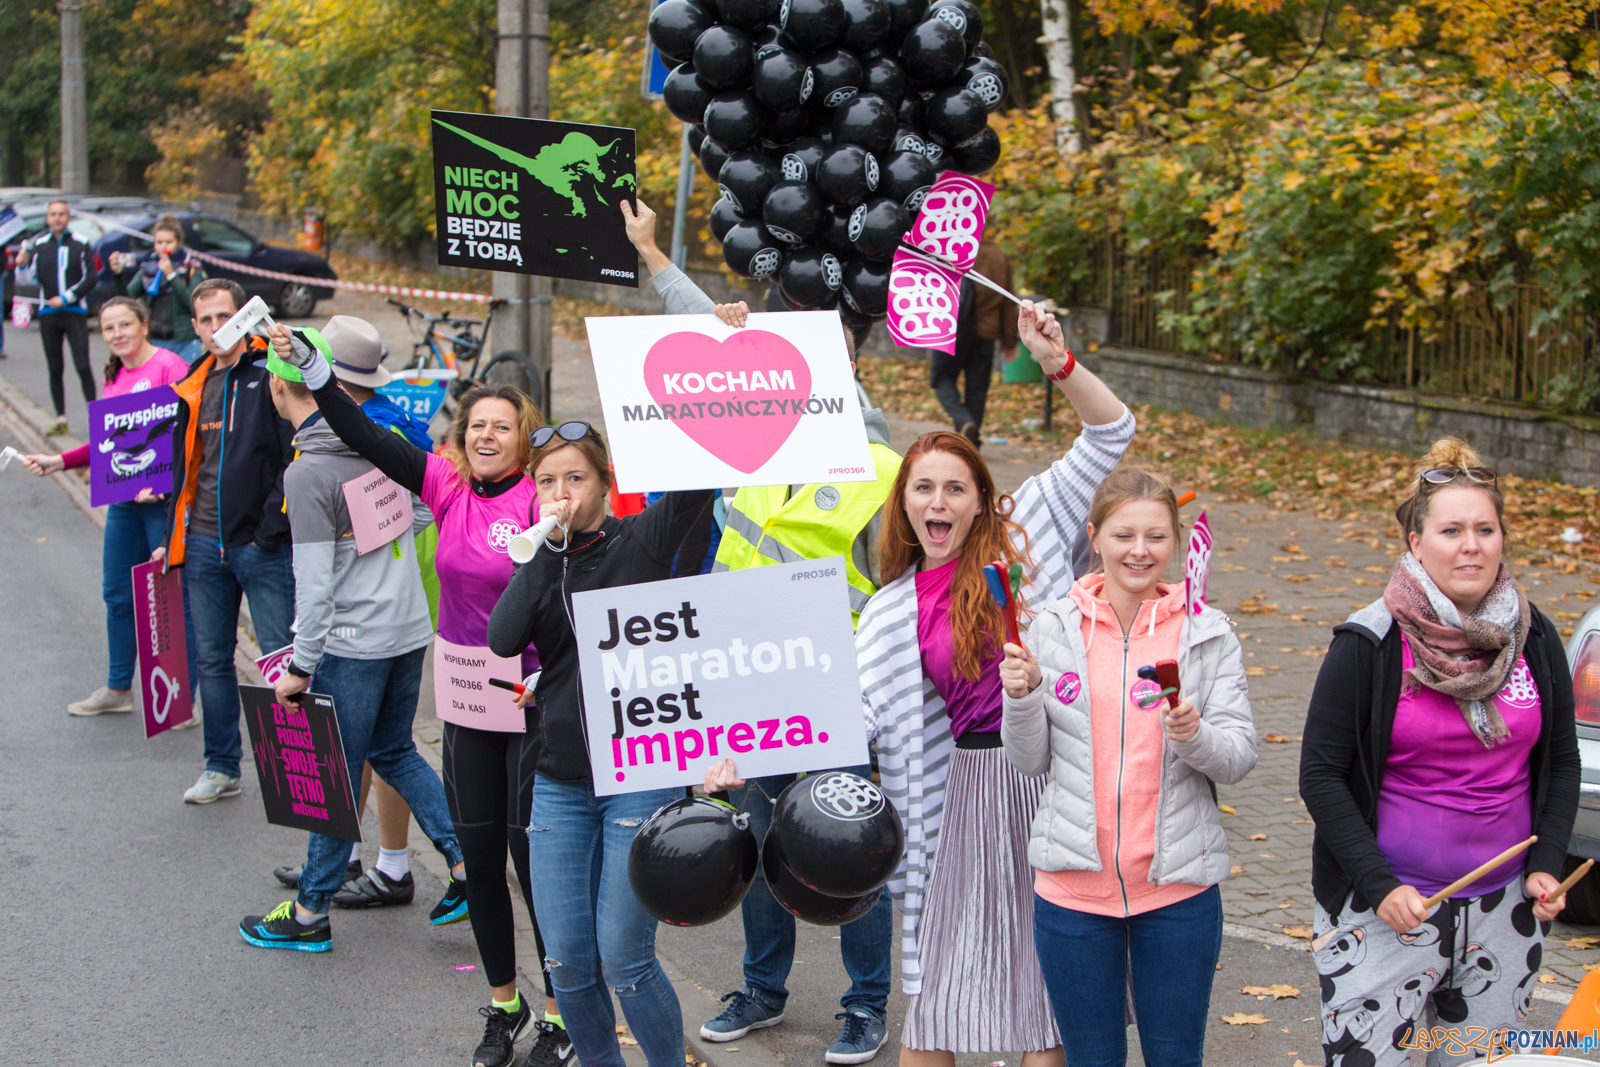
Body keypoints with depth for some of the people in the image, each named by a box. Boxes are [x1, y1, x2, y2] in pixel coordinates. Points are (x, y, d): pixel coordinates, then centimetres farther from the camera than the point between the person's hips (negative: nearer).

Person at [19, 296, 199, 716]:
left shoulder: (169, 367, -12)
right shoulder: (115, 378, 13)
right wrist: (60, 461, 15)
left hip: (166, 497, -8)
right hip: (123, 498, 8)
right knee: (117, 595, 16)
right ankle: (118, 689, 30)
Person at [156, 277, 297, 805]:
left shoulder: (273, 375, -7)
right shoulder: (194, 387, 13)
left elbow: (297, 460, -12)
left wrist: (271, 531, -15)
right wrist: (172, 538, 17)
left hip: (263, 546, -6)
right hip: (204, 544, 6)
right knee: (212, 659, 11)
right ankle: (221, 768, 21)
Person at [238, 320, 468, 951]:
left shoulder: (307, 472, -17)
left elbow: (314, 583, -18)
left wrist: (301, 665, -11)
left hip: (354, 641, -7)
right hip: (411, 627, 7)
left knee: (337, 772, 3)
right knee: (394, 751, 22)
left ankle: (311, 913, 15)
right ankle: (463, 861, 17)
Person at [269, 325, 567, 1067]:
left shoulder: (542, 499, -12)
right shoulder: (449, 486, 2)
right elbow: (367, 437, 0)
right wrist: (306, 365, -5)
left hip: (531, 702, -5)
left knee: (534, 854, 0)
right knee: (478, 854, 12)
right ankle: (503, 1003, 28)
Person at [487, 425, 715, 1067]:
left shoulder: (642, 541, -1)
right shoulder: (538, 563, 8)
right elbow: (502, 639, -11)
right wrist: (546, 543, -11)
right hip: (561, 781, 4)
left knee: (623, 960, -5)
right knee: (567, 962, 5)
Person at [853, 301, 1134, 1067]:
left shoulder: (1025, 531, 1)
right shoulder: (890, 614, 7)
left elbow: (1109, 435, -1)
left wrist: (1060, 365, -17)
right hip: (969, 783, 2)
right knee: (937, 978, 7)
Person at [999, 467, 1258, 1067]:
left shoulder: (1206, 633, -1)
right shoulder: (1055, 626, 0)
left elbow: (1239, 757, -4)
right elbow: (1029, 762, 3)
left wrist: (1194, 735, -24)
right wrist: (1022, 697, -15)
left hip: (1177, 883, 0)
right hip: (1073, 882, 1)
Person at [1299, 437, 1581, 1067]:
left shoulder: (1534, 639, 2)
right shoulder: (1370, 644, -10)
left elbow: (1562, 764, 12)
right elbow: (1321, 775, -8)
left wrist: (1546, 865, -1)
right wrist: (1379, 885, -16)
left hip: (1504, 906, 4)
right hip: (1385, 907, -4)